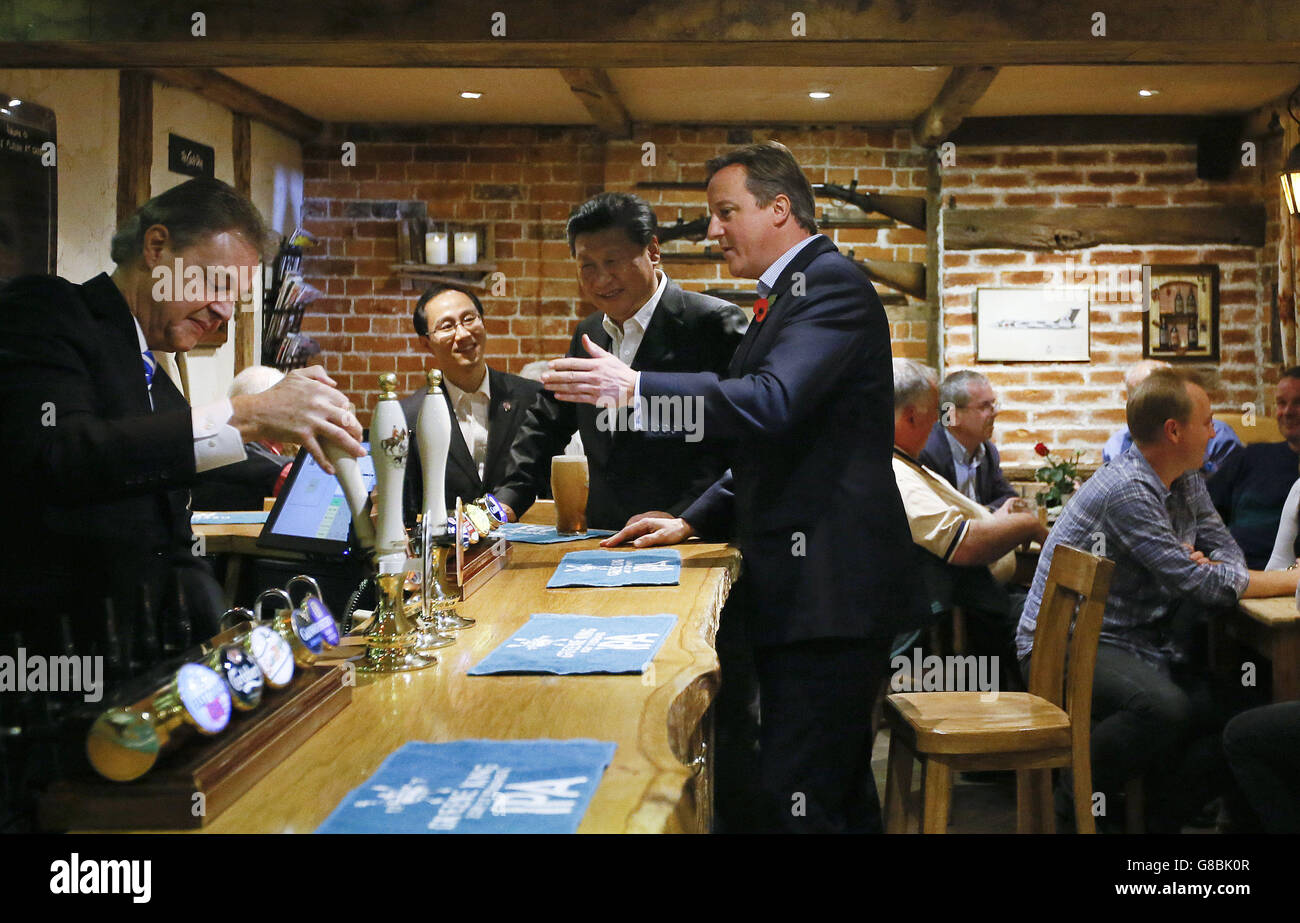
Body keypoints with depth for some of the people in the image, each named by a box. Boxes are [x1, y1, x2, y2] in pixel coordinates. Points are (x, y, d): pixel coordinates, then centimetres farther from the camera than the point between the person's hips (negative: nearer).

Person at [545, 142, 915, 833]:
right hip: (800, 586, 11)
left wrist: (635, 387, -21)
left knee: (798, 797, -10)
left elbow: (771, 404, -27)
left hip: (827, 587, -11)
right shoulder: (788, 293, 21)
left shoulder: (831, 282, -11)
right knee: (837, 790, 17)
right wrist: (695, 521, 18)